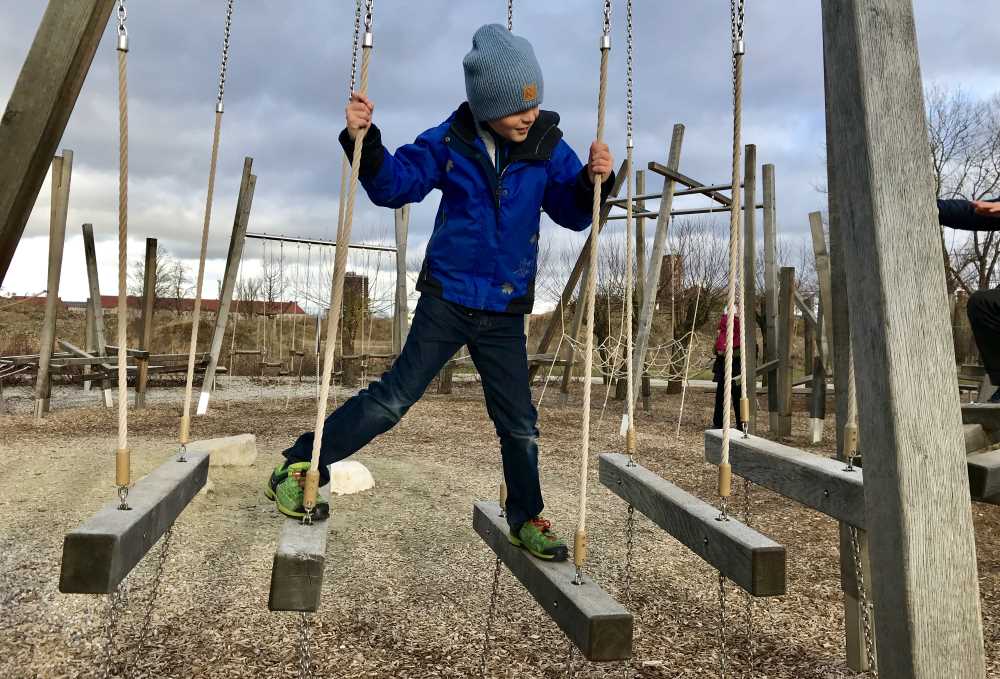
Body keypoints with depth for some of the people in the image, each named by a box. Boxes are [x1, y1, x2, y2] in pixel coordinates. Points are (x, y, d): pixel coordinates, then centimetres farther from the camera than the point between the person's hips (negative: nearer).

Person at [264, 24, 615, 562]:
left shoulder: (547, 146, -1)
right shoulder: (449, 142, -4)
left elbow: (573, 214, -2)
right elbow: (394, 185, 0)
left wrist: (592, 180, -22)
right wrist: (365, 143, -16)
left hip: (504, 314, 2)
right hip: (446, 300, -2)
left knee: (519, 423, 8)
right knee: (395, 396, -5)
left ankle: (526, 519, 28)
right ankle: (298, 467, 9)